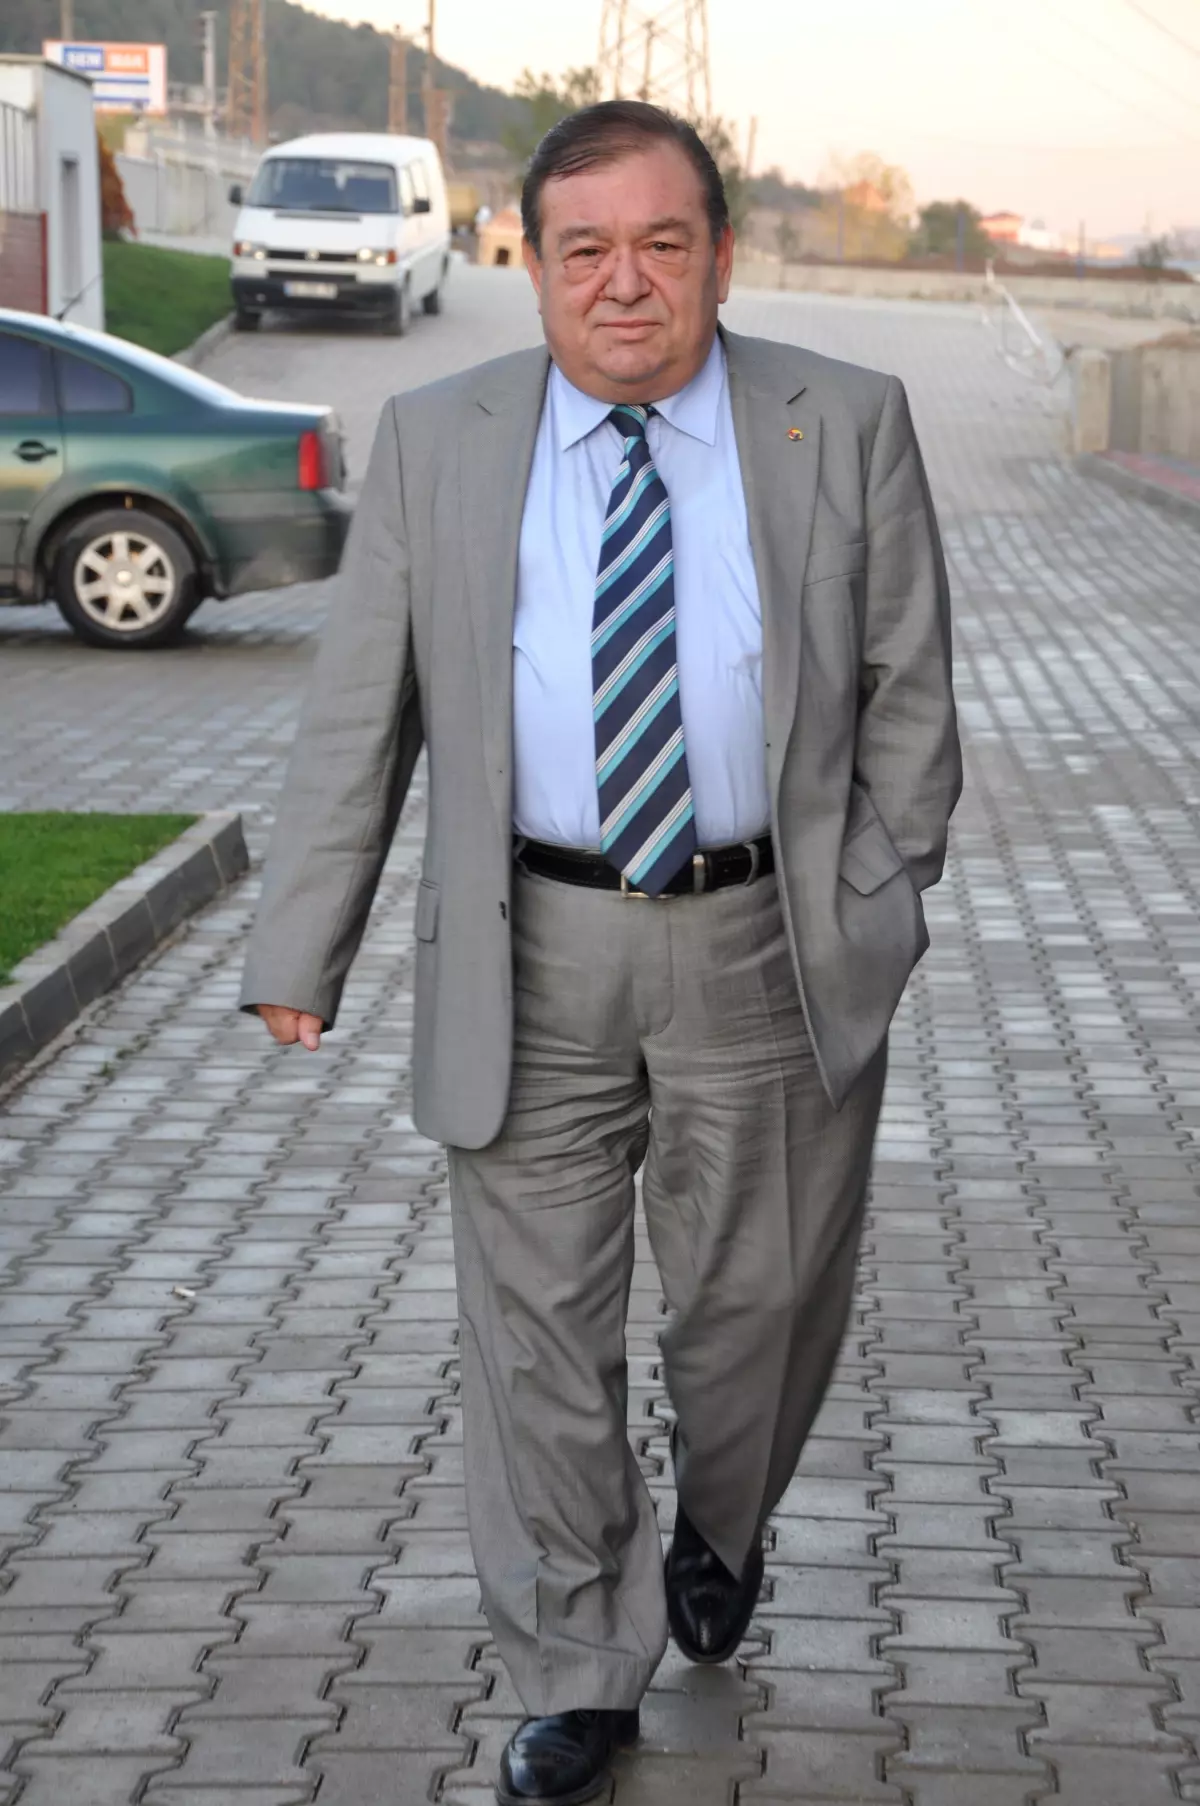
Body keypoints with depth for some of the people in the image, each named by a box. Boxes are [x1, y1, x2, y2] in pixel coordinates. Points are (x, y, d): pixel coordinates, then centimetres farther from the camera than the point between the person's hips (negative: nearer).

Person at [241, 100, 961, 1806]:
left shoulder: (847, 428, -1)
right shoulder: (435, 443, 1)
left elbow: (907, 691, 5)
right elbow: (358, 716, 3)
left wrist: (873, 912, 1)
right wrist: (300, 949, 0)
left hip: (769, 948, 0)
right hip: (532, 957, 1)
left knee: (753, 1298, 14)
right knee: (538, 1326, 5)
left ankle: (720, 1533, 45)